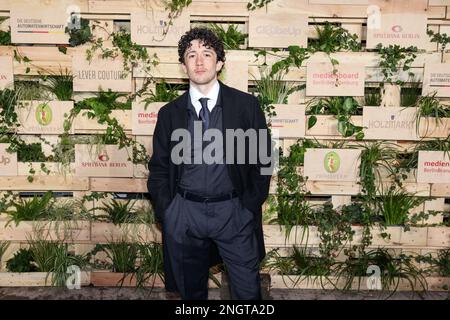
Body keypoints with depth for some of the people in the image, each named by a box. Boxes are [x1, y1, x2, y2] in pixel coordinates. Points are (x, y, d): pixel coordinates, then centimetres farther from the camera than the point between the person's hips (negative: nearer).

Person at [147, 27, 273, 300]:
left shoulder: (246, 105, 0)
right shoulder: (169, 113, 5)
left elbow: (262, 159, 4)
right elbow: (159, 168, 10)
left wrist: (249, 208, 0)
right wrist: (166, 213, 0)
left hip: (233, 213, -1)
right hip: (184, 214, 2)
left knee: (248, 291, 7)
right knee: (191, 292, 17)